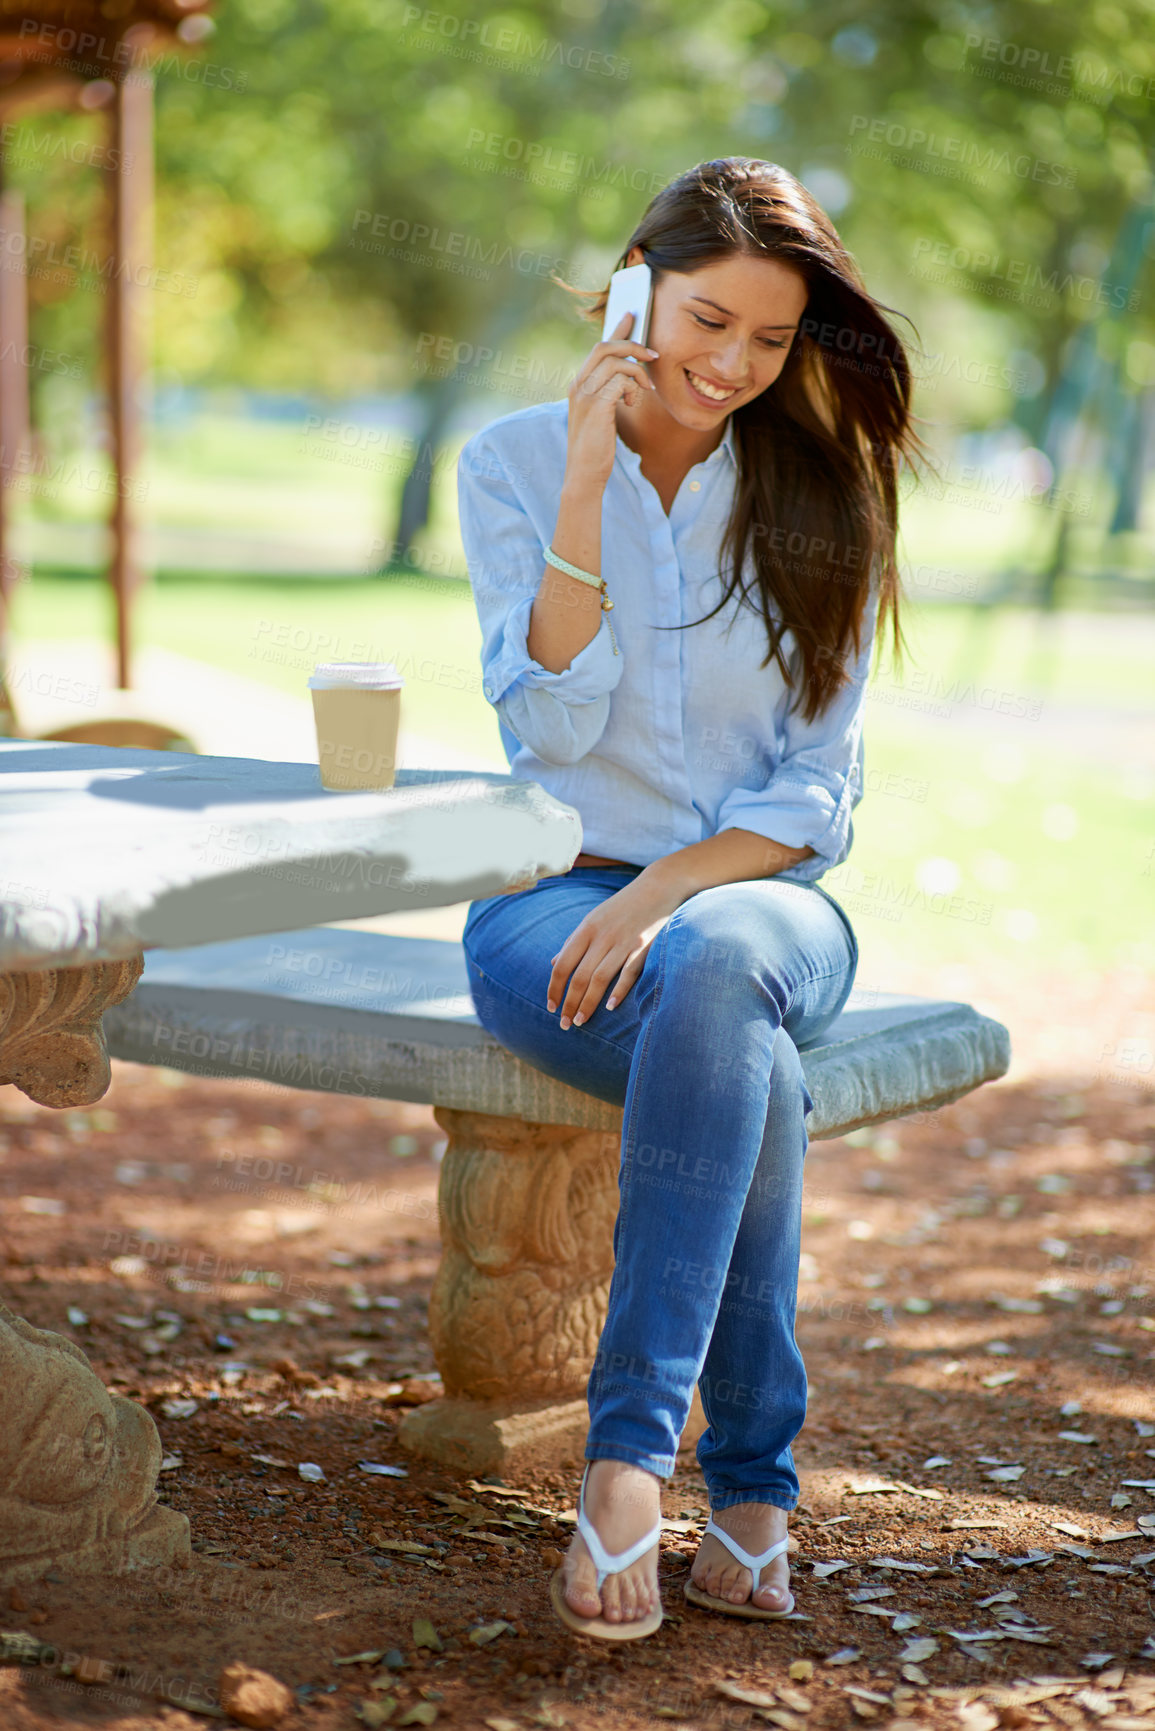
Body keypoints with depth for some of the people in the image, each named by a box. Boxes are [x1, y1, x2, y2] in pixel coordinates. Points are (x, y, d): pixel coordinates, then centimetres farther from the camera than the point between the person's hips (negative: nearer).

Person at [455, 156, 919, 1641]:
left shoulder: (817, 497, 4)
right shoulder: (513, 465, 3)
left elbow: (819, 789, -1)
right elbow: (553, 721, -10)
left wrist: (666, 892, -19)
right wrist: (587, 486, -17)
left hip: (761, 893, 1)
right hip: (553, 904, -1)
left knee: (714, 969, -38)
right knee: (753, 1077, -35)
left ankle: (630, 1448, -35)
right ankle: (751, 1485, -28)